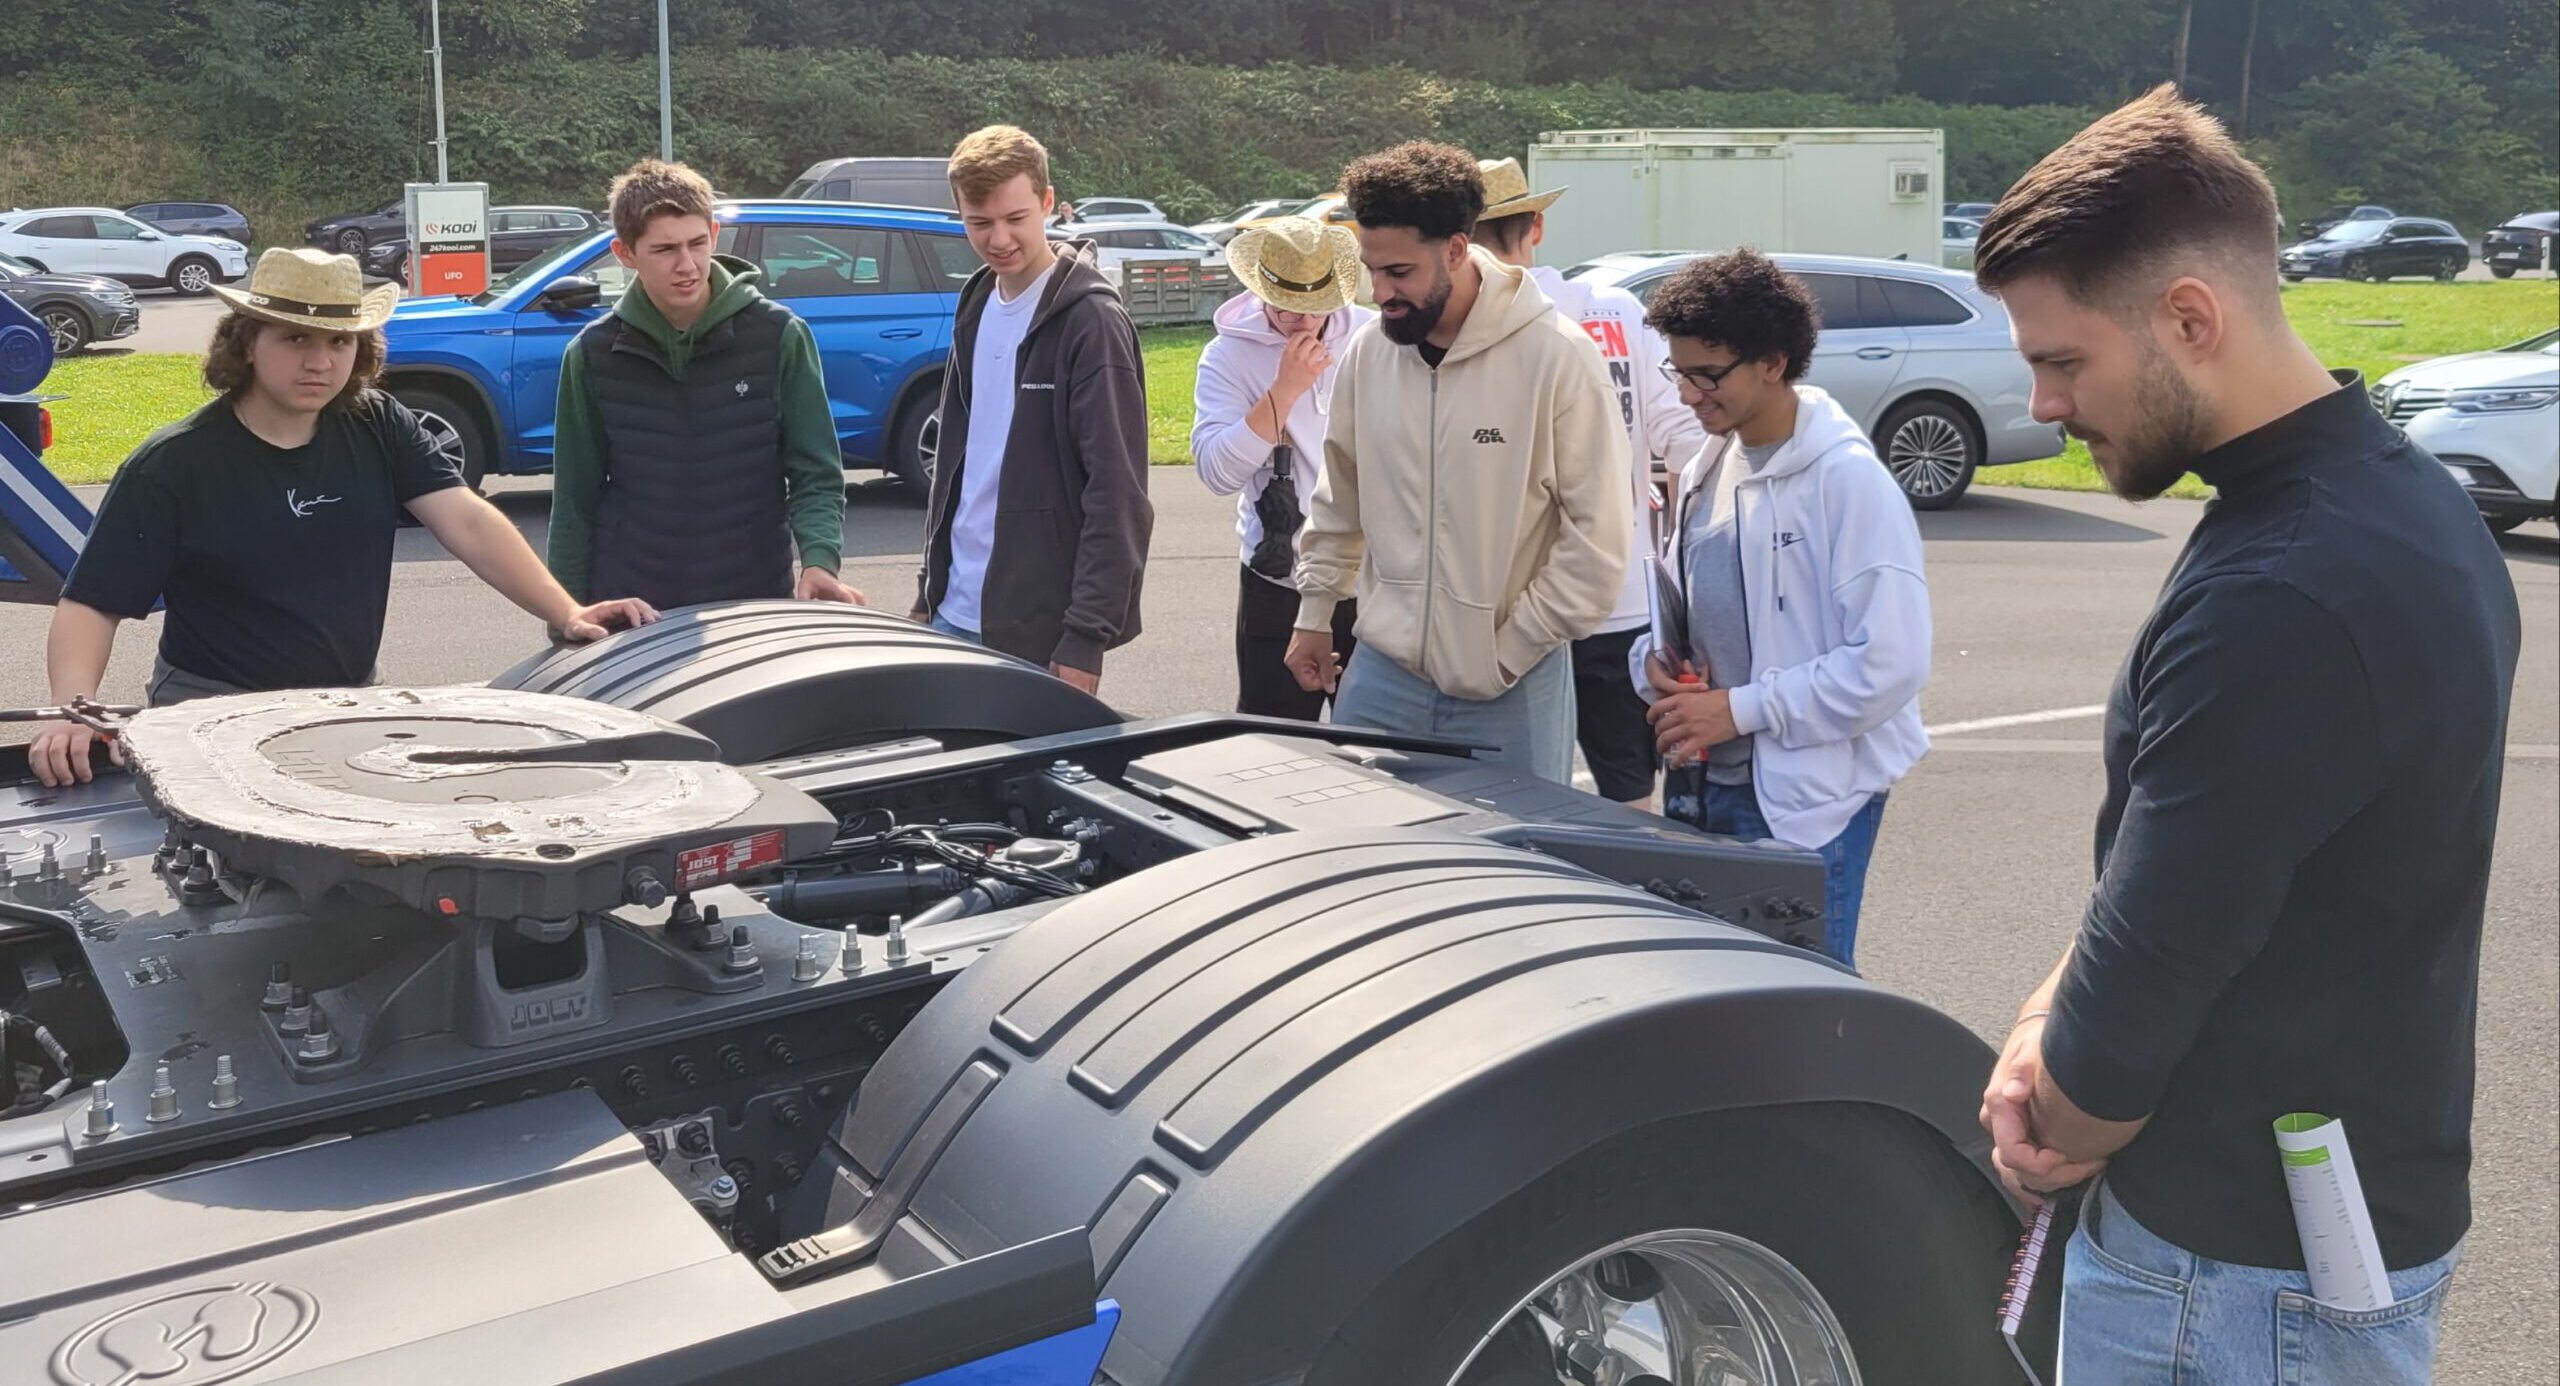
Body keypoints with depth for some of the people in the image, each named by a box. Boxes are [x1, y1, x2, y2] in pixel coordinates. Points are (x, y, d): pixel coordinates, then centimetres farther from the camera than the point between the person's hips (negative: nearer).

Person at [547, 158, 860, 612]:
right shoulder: (595, 354, 1)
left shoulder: (779, 336, -4)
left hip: (756, 604, -1)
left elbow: (816, 476, -3)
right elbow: (575, 502, 6)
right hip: (628, 615, 1)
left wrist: (819, 560, -21)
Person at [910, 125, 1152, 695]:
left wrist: (1087, 637, -20)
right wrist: (930, 591, 15)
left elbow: (1118, 496, -17)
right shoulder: (977, 307, 10)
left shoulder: (1090, 320, -13)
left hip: (1041, 634, -7)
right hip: (955, 616, 7)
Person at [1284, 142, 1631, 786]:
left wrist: (1511, 652, -10)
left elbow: (1598, 535, -10)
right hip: (1382, 672, 4)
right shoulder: (1368, 353, 2)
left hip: (1511, 692, -4)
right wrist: (1314, 615, 16)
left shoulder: (1556, 356, -13)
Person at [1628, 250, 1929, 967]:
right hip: (1703, 786, 8)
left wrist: (1739, 708, -18)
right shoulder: (1706, 472, 10)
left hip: (1808, 800, -7)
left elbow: (1890, 663, -20)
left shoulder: (1849, 481, -15)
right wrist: (1655, 661, -1)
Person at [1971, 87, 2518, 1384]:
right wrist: (2049, 1023, -3)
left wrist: (2046, 1141, -4)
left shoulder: (2274, 607, -30)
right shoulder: (2401, 495, 3)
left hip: (2246, 1279, -9)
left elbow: (2144, 982, -23)